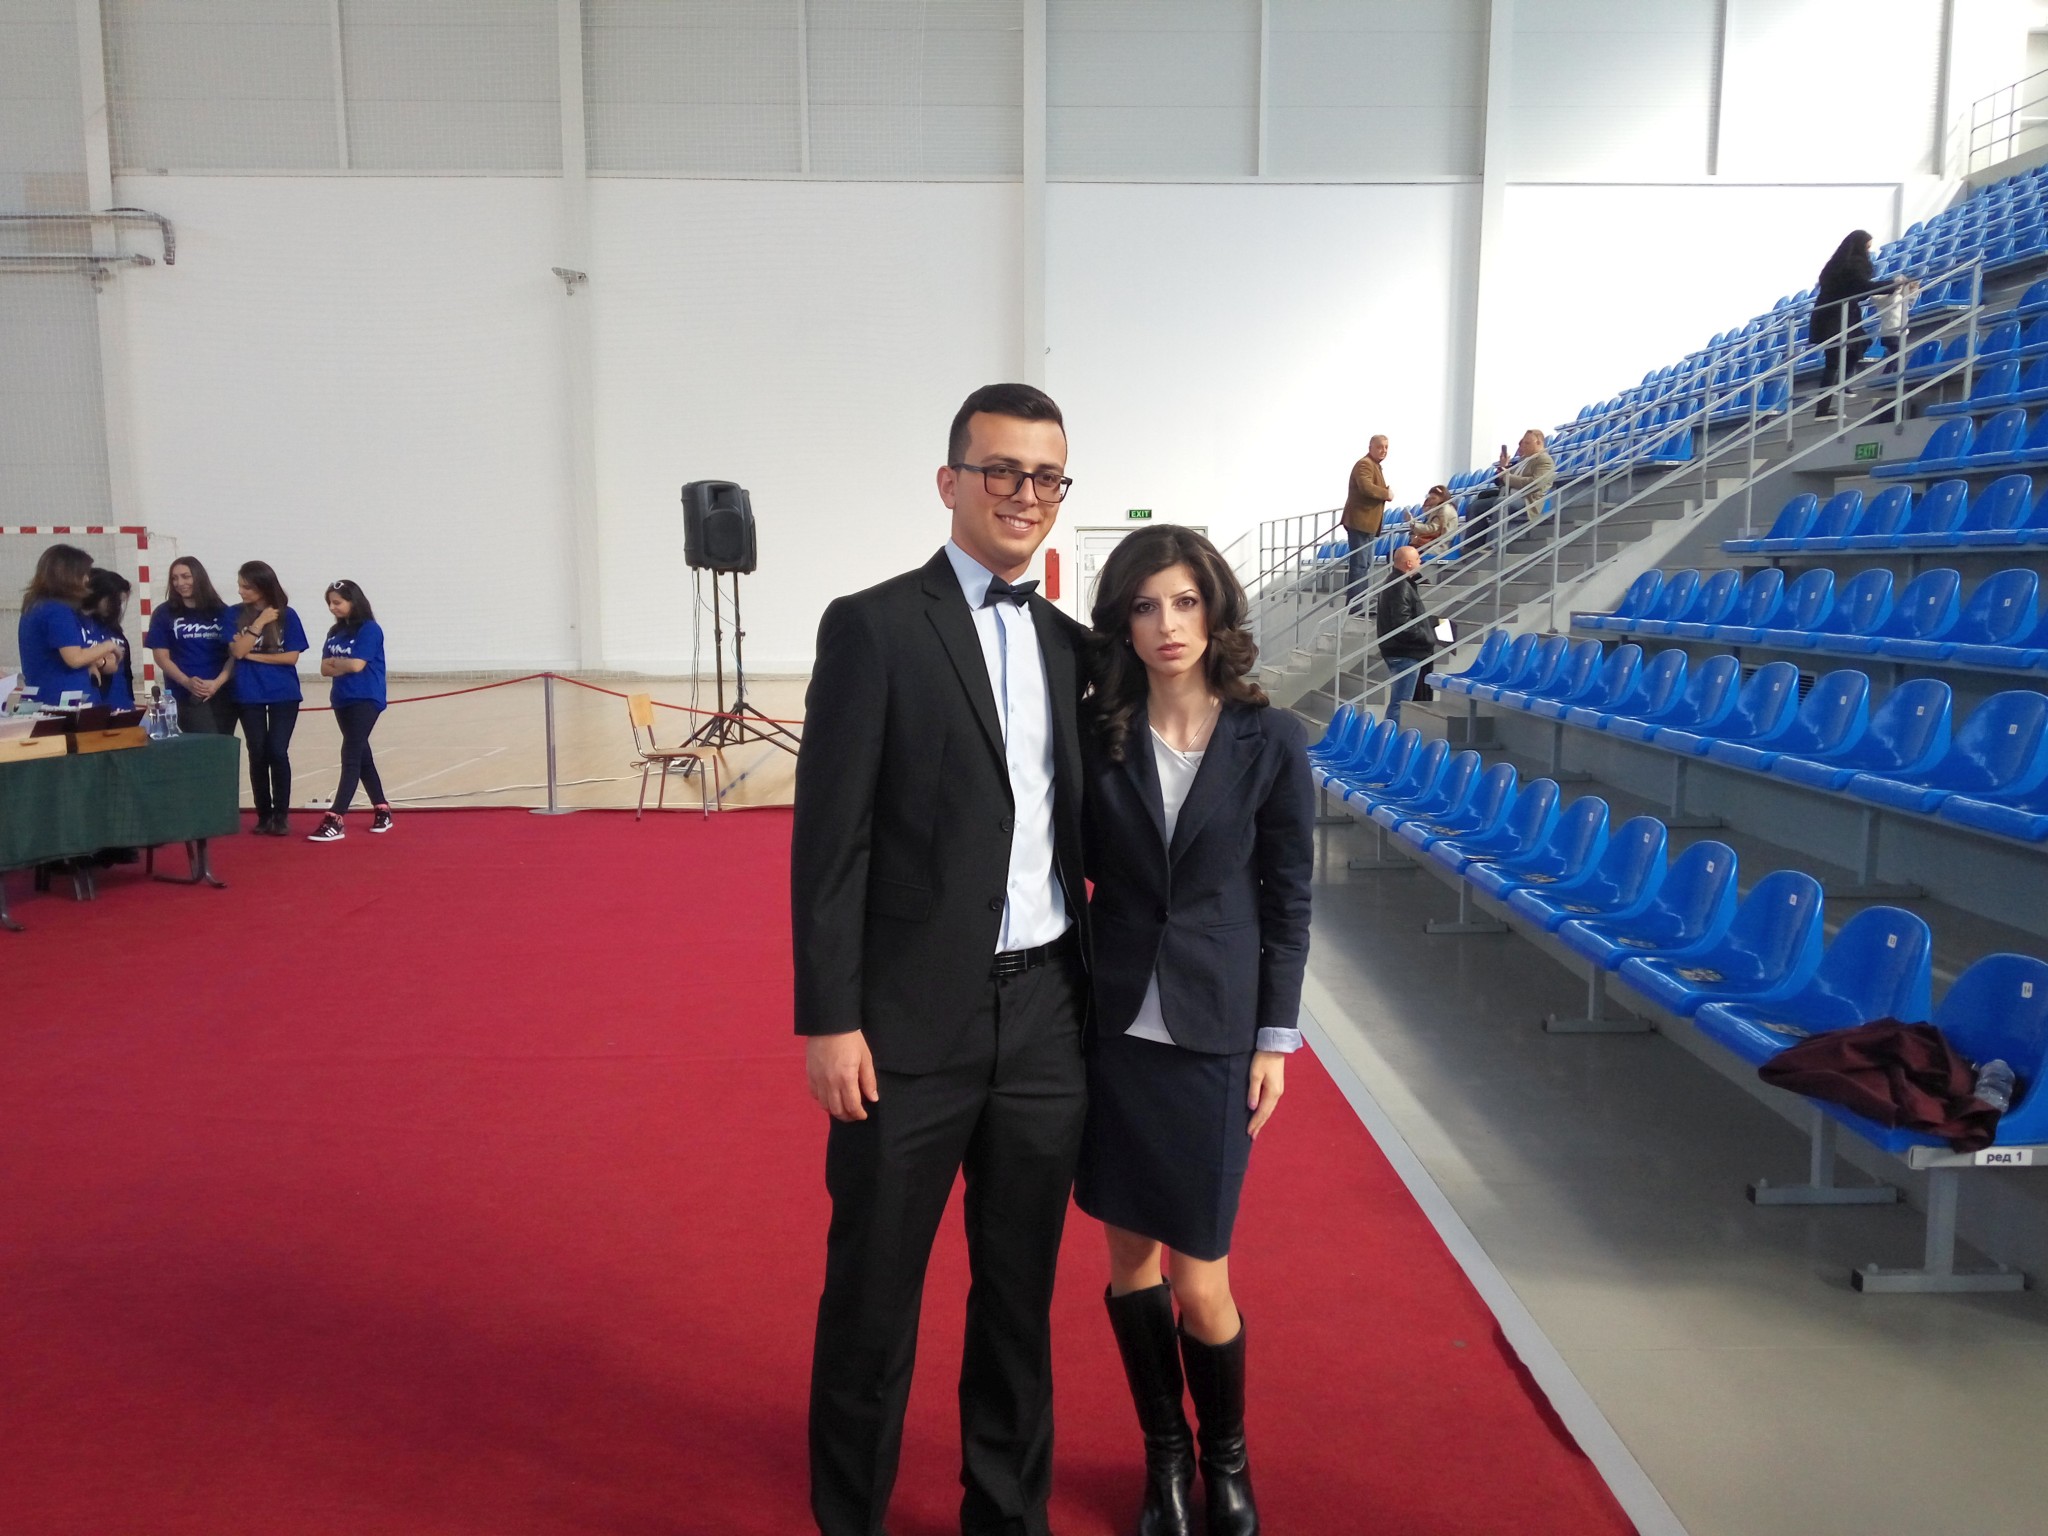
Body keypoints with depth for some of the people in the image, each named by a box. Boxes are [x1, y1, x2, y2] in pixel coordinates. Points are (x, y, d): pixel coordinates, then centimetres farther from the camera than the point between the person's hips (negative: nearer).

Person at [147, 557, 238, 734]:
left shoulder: (223, 612, 8)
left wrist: (218, 682, -13)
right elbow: (162, 656, 2)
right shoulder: (164, 614, 6)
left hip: (224, 693, 2)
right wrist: (186, 682, -15)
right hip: (187, 695, -2)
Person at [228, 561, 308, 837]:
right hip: (249, 696, 2)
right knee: (257, 753, 4)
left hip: (284, 695, -1)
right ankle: (264, 814, 15)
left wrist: (253, 656, -8)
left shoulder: (287, 615, -3)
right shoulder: (236, 614, 1)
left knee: (278, 752, -6)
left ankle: (281, 815, 6)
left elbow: (292, 656, -6)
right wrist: (260, 622, -14)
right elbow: (237, 651, -11)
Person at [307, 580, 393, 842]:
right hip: (342, 701, 8)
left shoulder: (369, 629, -10)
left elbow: (356, 665, -18)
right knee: (361, 755, 13)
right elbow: (325, 668, 6)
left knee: (351, 756, -12)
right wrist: (344, 665, -13)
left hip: (365, 701, -8)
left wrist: (335, 661, 0)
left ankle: (335, 821, -17)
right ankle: (382, 809, 25)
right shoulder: (335, 631, 12)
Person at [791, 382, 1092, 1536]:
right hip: (914, 1021, -4)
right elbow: (830, 840, -10)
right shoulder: (874, 627, -7)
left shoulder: (1071, 643, 9)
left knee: (1021, 1290, 18)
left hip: (1049, 1015, 5)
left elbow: (1078, 832, 12)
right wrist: (829, 1020, -12)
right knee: (873, 1294, 10)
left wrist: (1100, 997, 8)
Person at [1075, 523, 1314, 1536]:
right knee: (1129, 1256, 12)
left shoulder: (1270, 743, -5)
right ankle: (1164, 1453, 35)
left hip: (1213, 1035, -2)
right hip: (1113, 1025, 2)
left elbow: (1288, 900, -1)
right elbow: (1078, 874, 4)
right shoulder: (1099, 737, -2)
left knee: (1198, 1278, 2)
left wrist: (1275, 1039, -2)